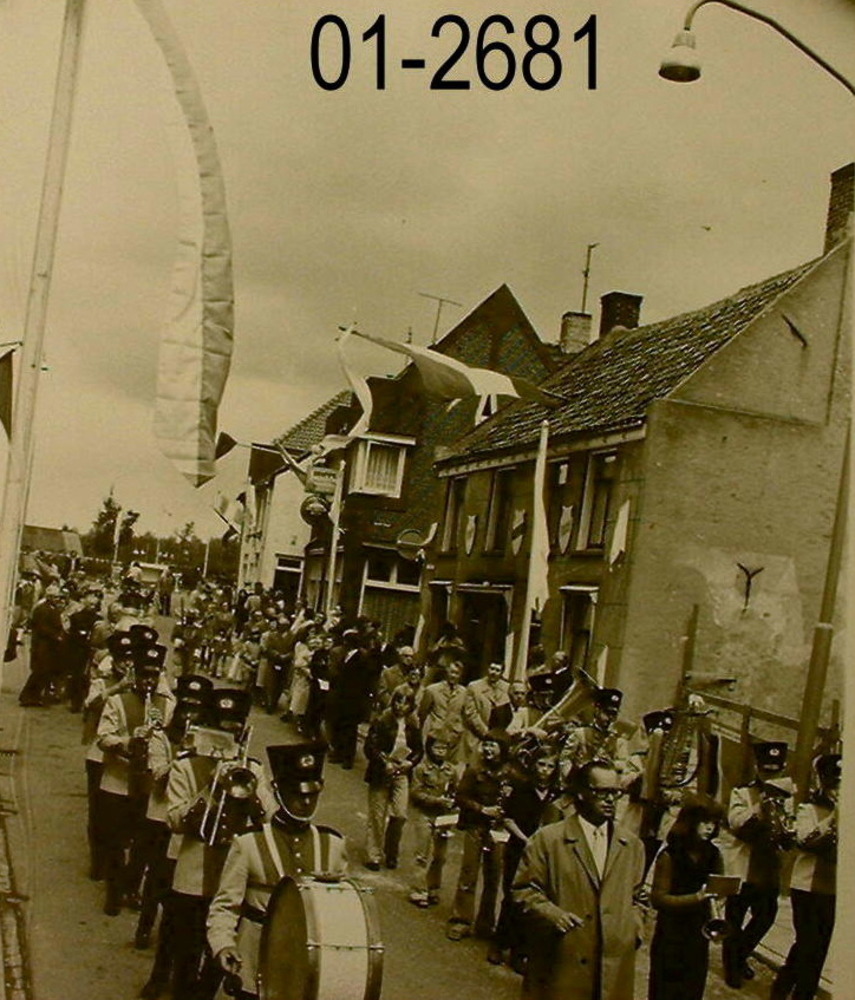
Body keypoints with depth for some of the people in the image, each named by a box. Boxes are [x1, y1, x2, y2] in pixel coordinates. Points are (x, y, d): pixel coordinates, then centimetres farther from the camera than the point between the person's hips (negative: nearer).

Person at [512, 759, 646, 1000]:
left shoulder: (632, 845, 13)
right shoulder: (548, 839, -1)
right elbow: (524, 889, -1)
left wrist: (635, 927, 6)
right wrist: (551, 913, -17)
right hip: (560, 962, -3)